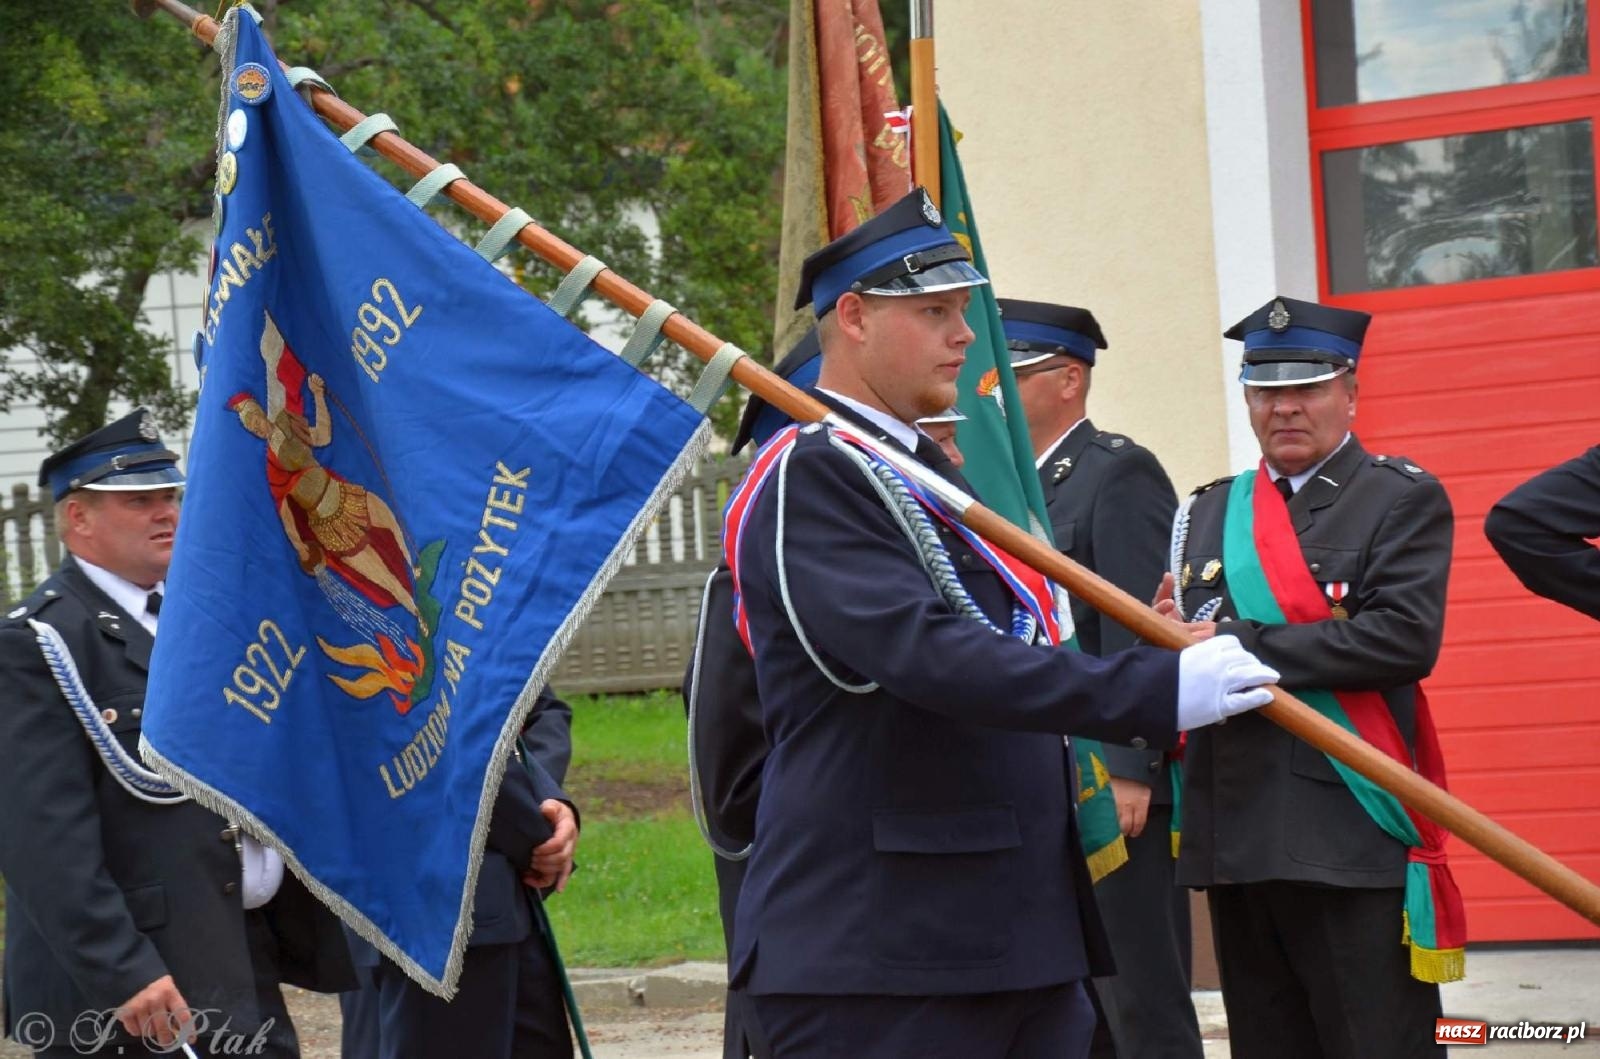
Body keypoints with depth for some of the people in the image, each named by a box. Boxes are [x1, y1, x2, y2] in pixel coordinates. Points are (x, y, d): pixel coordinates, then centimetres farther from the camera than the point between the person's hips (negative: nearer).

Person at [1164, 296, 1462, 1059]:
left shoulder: (1403, 500, 1)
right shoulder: (1208, 513, 18)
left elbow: (1407, 639, -15)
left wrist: (1242, 645, -15)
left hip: (1355, 840, -5)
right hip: (1235, 842, 5)